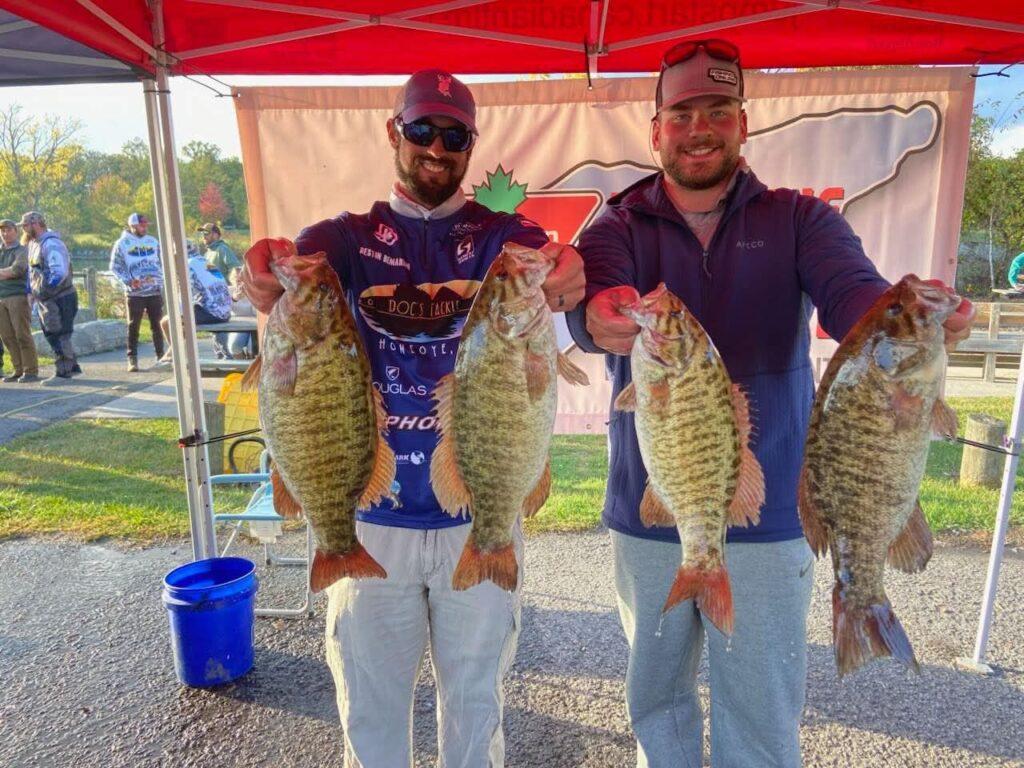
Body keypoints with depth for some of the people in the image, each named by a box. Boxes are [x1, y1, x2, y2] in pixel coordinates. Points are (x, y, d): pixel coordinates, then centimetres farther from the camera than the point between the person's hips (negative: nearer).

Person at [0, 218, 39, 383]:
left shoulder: (22, 250, 1)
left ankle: (31, 371, -5)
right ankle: (18, 370, 9)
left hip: (18, 297, -6)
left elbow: (17, 270, -15)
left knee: (22, 335, -9)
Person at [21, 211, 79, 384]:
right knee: (51, 335, 15)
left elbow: (59, 272, -27)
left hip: (60, 299, -10)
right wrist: (34, 293, 11)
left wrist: (44, 291, -20)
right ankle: (72, 367, 23)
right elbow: (32, 270, 21)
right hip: (45, 300, 10)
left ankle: (63, 373, 3)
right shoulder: (34, 244, 13)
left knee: (59, 337, -4)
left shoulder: (51, 244, -18)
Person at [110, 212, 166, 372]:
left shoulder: (153, 242, 10)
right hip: (134, 292, -3)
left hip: (155, 291, 3)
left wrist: (158, 278, 1)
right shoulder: (122, 243, 0)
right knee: (133, 326, 0)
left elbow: (162, 262, 16)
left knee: (157, 325, 8)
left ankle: (160, 356, 17)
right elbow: (115, 266, 0)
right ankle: (132, 359, 4)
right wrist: (129, 280, -13)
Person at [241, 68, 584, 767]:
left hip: (481, 517, 0)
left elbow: (543, 264, -19)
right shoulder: (349, 236, 2)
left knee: (476, 701, 20)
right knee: (370, 708, 18)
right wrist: (268, 275, -41)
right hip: (371, 517, 1)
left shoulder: (501, 235, 1)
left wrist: (565, 277, -43)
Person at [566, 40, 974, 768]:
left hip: (768, 519, 0)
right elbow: (595, 294, -20)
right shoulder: (618, 228, 0)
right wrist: (601, 315, -44)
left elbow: (853, 290, -17)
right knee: (656, 696, 18)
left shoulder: (799, 220, 1)